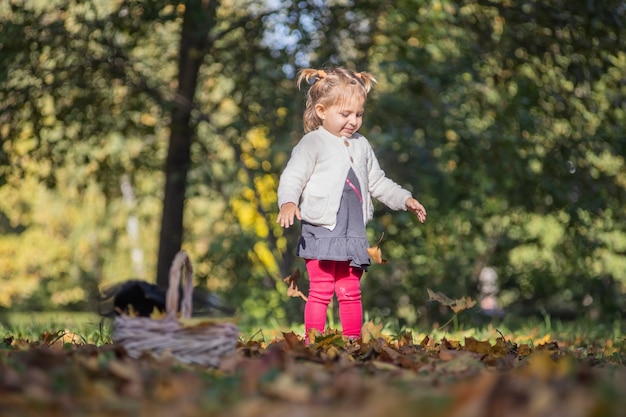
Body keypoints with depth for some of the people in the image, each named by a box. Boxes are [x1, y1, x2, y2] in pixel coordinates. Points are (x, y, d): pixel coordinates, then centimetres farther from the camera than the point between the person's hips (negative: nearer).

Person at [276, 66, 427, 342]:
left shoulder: (361, 146, 17)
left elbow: (377, 182, 28)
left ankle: (353, 341, 15)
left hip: (353, 234, 6)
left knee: (350, 292, 10)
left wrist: (405, 199, 19)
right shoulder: (312, 143, -4)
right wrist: (288, 202, -33)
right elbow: (292, 177, -14)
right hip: (321, 232, -6)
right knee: (321, 291, -7)